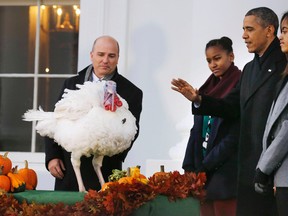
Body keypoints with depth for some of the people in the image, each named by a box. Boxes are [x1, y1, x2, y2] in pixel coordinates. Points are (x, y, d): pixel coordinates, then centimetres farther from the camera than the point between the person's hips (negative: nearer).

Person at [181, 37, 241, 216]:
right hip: (203, 171, 7)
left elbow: (235, 136, -13)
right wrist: (189, 166, 7)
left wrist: (207, 165, -11)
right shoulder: (209, 88, 15)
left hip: (225, 171, -7)